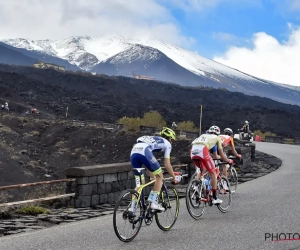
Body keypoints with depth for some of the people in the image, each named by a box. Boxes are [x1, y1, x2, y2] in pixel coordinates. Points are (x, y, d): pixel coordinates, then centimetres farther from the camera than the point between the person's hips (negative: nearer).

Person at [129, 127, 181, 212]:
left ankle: (132, 208, 6)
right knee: (159, 176, 14)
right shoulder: (167, 143, 21)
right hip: (144, 153, -7)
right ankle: (154, 202, 6)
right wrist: (174, 177, 30)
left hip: (133, 153, 7)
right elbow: (167, 164, 18)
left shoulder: (153, 139, 40)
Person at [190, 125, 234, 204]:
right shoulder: (217, 138, 27)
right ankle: (214, 198, 8)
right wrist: (228, 161, 47)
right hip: (202, 150, -5)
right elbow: (221, 154, 30)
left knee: (201, 170, 30)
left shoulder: (203, 135, 38)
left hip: (193, 150, 5)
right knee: (213, 173, 7)